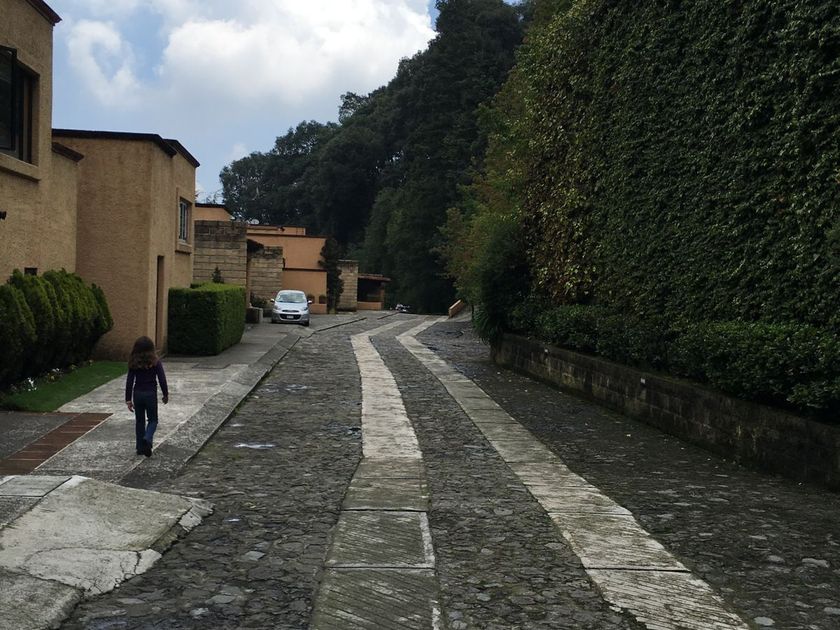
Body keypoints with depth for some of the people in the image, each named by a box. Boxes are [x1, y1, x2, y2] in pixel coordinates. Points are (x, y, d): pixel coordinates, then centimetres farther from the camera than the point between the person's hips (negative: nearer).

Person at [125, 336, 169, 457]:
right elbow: (162, 379, -8)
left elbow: (129, 381, -1)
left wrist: (128, 400, 4)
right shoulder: (155, 361, -9)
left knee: (139, 421, 15)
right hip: (151, 394, -2)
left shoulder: (133, 363, -1)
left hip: (137, 394, 3)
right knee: (152, 420, 11)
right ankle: (147, 439, -18)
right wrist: (165, 394, 6)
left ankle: (140, 448, 19)